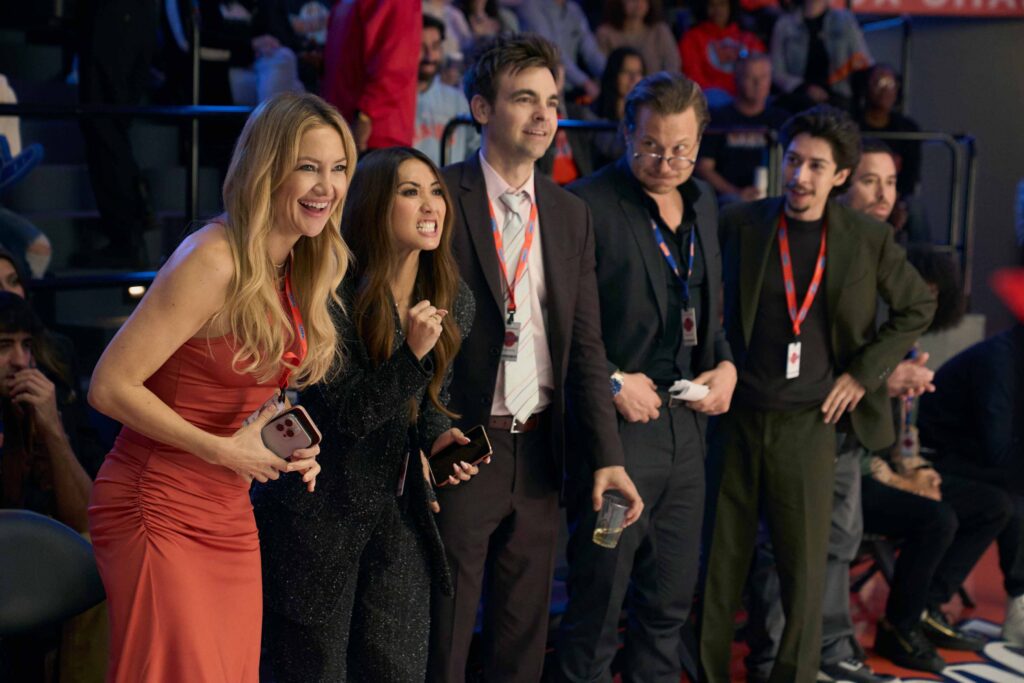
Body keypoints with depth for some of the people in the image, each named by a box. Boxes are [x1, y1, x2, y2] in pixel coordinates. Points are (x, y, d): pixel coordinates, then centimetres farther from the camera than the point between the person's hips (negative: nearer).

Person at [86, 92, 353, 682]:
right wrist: (224, 451, -17)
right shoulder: (215, 260, -18)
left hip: (231, 517, 8)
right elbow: (110, 386, -19)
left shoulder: (299, 270, 8)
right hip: (160, 515, -8)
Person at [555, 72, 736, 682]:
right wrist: (611, 382, -16)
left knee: (674, 594, 15)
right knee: (600, 593, 2)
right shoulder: (588, 205, -12)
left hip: (687, 422, 7)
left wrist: (725, 364, 6)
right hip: (620, 422, -7)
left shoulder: (703, 203, 12)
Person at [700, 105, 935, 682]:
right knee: (720, 562, 4)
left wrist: (864, 372, 3)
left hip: (809, 423, 0)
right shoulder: (741, 224, 0)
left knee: (805, 568, 2)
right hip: (738, 417, 0)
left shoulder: (869, 239, 1)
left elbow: (918, 307, 12)